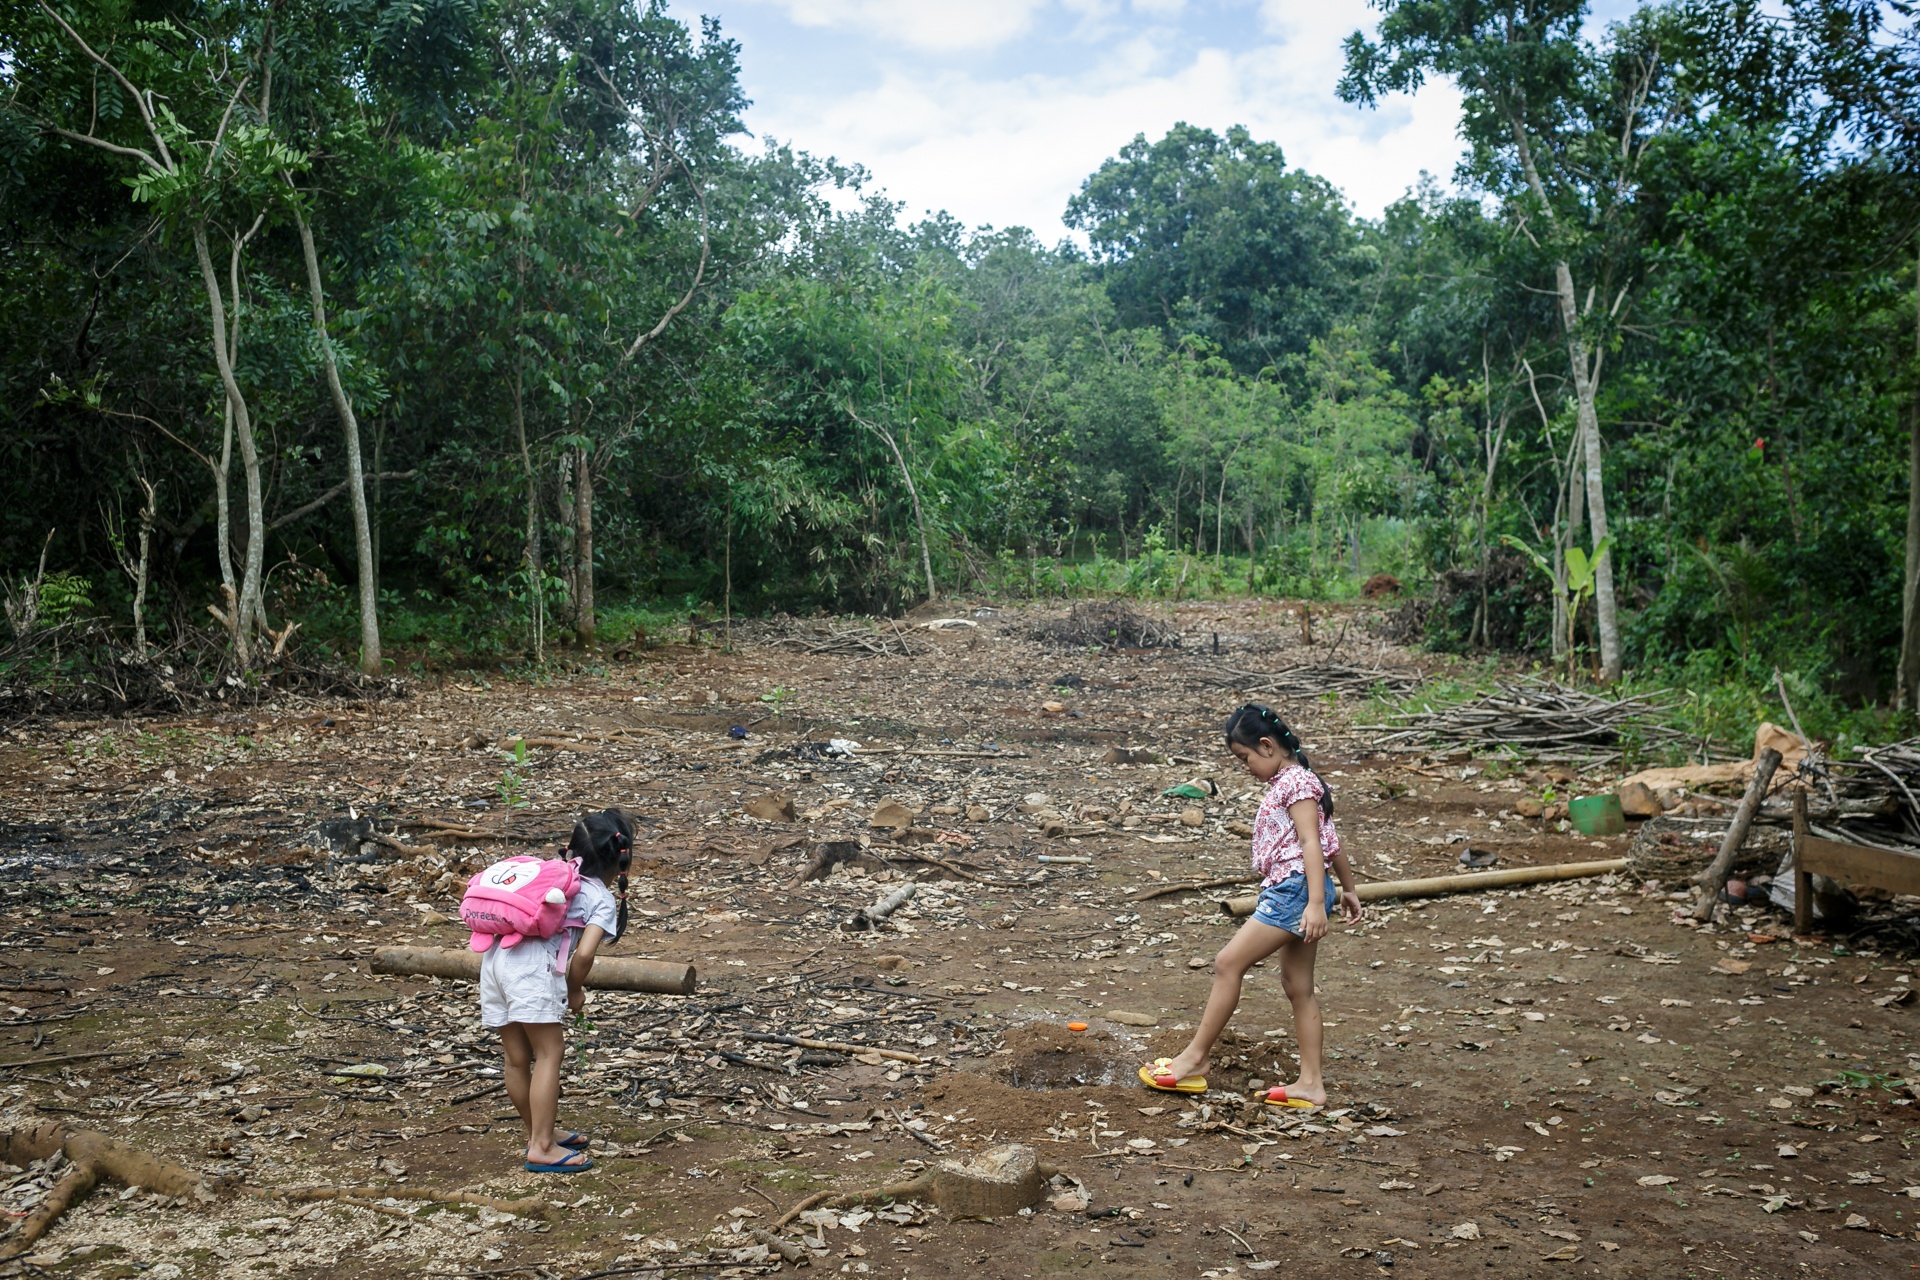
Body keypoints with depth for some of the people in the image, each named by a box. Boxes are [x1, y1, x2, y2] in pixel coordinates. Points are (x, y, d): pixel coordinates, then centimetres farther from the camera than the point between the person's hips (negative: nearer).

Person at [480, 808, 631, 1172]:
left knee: (517, 1059, 16)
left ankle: (539, 1132, 32)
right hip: (533, 967, -7)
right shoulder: (602, 900, 6)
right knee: (549, 1052, 2)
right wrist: (575, 990, 9)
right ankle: (541, 1148, 1)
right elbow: (584, 953, -9)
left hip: (494, 958, 7)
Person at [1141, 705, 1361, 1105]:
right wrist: (1348, 889, 30)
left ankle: (1195, 1058, -3)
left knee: (1229, 963, -9)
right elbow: (1331, 842, 23)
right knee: (1297, 985, 10)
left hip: (1294, 890, -11)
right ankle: (1310, 1083, 12)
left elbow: (1313, 843, -20)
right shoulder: (1286, 783, 18)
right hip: (1288, 892, 11)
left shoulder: (1296, 781, -12)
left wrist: (1316, 903, -27)